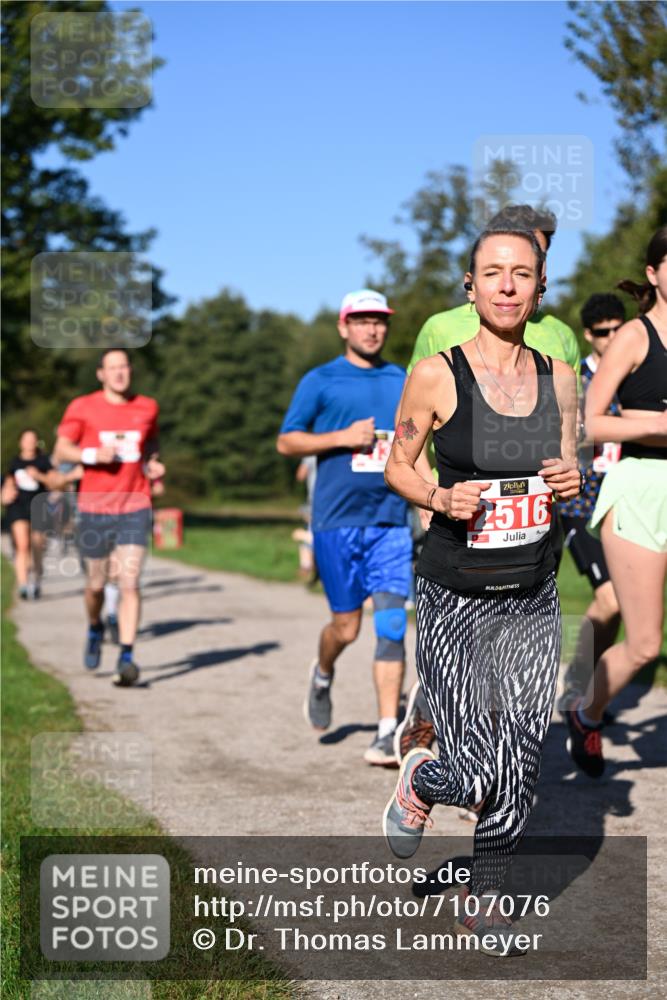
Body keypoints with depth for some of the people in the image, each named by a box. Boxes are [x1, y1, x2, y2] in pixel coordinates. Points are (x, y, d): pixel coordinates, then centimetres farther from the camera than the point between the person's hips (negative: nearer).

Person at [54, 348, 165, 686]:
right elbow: (61, 449, 0)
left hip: (135, 508, 0)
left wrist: (152, 463, 3)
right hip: (95, 507, 0)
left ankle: (126, 657, -12)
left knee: (129, 583, -12)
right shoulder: (82, 408, 0)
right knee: (96, 585, 9)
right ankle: (95, 630, 40)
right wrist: (92, 454, -17)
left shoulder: (147, 407, 7)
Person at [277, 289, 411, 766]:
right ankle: (323, 675, 38)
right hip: (337, 520, -2)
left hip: (392, 521, 2)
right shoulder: (321, 381, 3)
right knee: (347, 627, 4)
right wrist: (342, 438, -11)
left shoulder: (404, 382, 12)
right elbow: (287, 441, 1)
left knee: (392, 627, -7)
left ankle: (387, 733, -3)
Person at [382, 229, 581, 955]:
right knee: (480, 780, -6)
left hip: (533, 598, 4)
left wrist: (572, 484, -7)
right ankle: (422, 780, 31)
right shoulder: (437, 375, -9)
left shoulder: (558, 377, 3)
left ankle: (483, 898, 24)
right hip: (453, 599, -3)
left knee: (520, 764, 1)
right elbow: (397, 467, 2)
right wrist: (439, 497, -18)